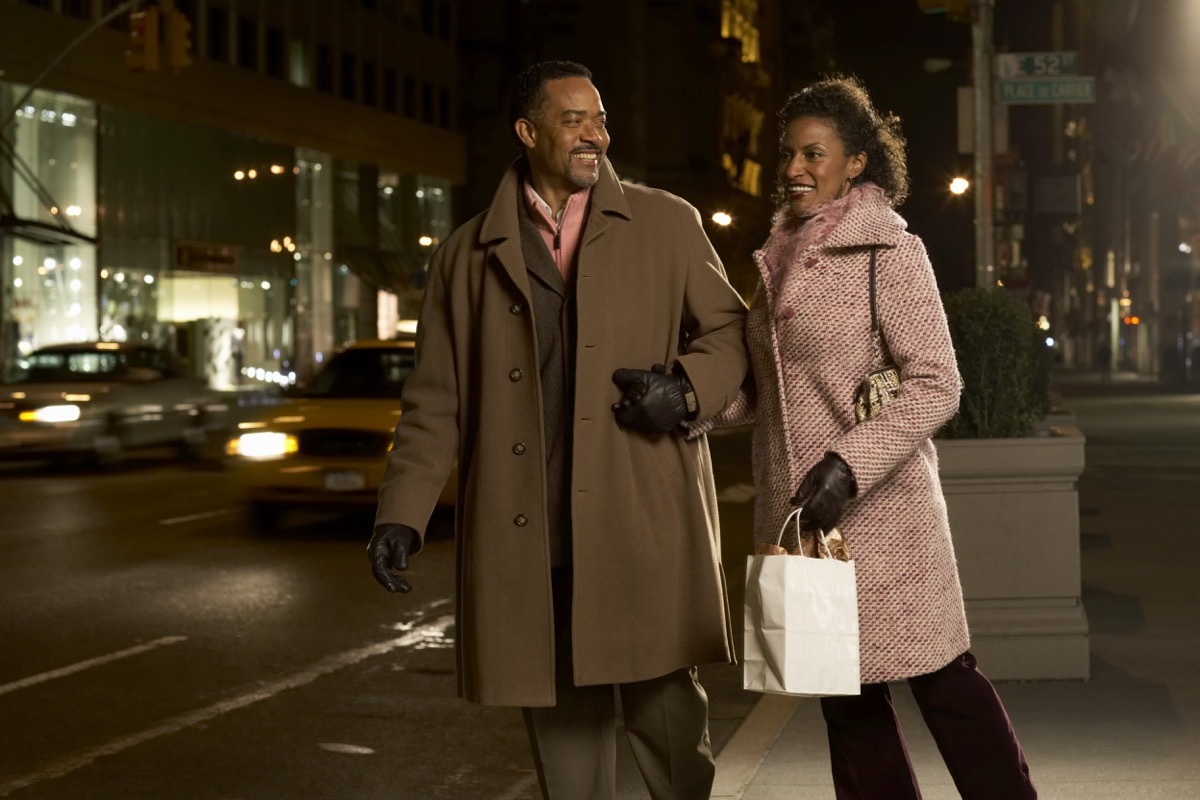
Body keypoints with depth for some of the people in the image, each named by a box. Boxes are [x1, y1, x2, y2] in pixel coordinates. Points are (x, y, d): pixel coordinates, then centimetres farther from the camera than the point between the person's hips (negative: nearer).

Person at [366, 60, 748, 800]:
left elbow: (729, 328, 14)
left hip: (645, 525, -1)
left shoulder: (667, 224, 10)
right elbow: (436, 400, 10)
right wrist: (402, 513, 0)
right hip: (527, 538, 1)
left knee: (667, 717, -2)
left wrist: (686, 387, -7)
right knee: (562, 726, 7)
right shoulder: (468, 256, 11)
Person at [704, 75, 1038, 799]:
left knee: (942, 681, -2)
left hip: (881, 508, -7)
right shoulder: (782, 258, 13)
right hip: (800, 515, 7)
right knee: (847, 697, 11)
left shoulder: (890, 251, -7)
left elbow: (937, 385, -13)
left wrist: (850, 464, -23)